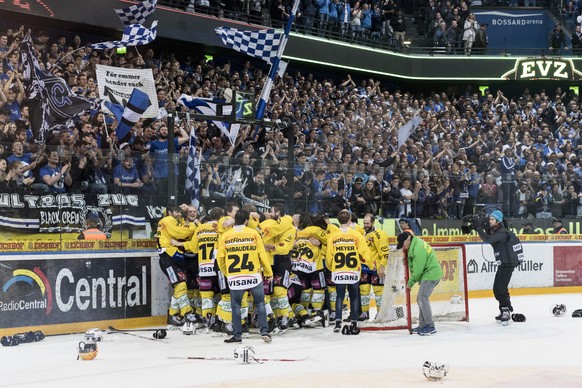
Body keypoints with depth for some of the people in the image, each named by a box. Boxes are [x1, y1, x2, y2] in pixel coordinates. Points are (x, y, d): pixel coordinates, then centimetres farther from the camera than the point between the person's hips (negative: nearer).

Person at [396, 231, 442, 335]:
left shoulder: (418, 248, -22)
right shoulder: (414, 245, 11)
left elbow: (418, 270, -19)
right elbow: (415, 267, 19)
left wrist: (410, 283, -8)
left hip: (431, 275, -11)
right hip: (427, 275, 11)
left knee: (422, 298, -15)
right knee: (420, 299, 13)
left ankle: (430, 327, -12)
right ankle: (423, 325, 21)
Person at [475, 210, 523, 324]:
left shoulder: (502, 232, -21)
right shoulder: (493, 230, 11)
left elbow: (488, 239, -33)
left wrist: (478, 228, -32)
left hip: (508, 263, -10)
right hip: (502, 263, 10)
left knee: (501, 288, -16)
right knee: (496, 289, 12)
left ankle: (506, 312, -13)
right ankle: (504, 311, 23)